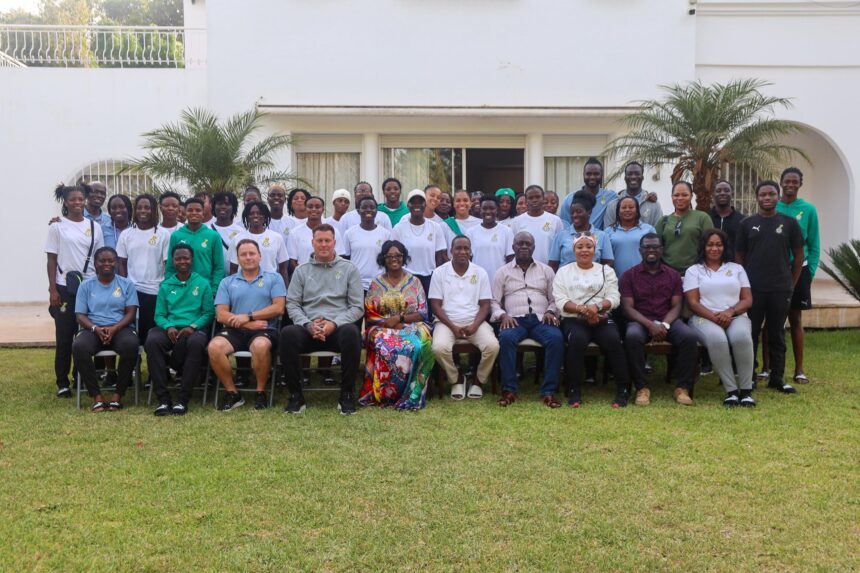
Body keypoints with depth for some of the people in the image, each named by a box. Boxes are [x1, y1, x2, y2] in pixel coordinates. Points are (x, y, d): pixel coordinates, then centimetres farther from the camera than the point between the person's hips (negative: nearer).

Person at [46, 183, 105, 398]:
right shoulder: (57, 227, 1)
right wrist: (52, 289, -6)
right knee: (64, 335, 1)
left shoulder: (94, 226, 8)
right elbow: (51, 260, 0)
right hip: (64, 288, -2)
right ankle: (62, 382, 9)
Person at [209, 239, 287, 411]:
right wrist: (248, 325, -9)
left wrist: (248, 316, -7)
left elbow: (278, 308, 0)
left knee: (260, 346, -37)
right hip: (235, 331, 3)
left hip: (264, 330, -2)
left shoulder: (273, 278, 12)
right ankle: (232, 393, -11)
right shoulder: (227, 282, 17)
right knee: (214, 346, -28)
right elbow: (221, 314, 5)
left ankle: (261, 392, -14)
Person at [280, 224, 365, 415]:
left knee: (351, 332, -37)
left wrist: (334, 324, -12)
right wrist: (308, 325, -11)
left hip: (339, 327, -1)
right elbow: (292, 304, 8)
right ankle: (296, 395, -19)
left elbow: (357, 306, 4)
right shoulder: (301, 271, 16)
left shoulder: (349, 269, 12)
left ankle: (347, 395, -23)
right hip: (308, 329, 1)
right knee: (287, 333, -32)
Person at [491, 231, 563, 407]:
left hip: (541, 319, 1)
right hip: (515, 319, -1)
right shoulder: (502, 272, 15)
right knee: (506, 338, -36)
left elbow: (555, 299, 16)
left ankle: (548, 391, -29)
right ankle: (509, 390, -28)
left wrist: (550, 311, -5)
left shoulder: (546, 270, 19)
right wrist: (503, 315, -9)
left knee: (556, 338, -32)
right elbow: (494, 301, 10)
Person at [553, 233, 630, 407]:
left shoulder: (606, 270, 16)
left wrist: (597, 306, -17)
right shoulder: (563, 271, 12)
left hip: (602, 318, 1)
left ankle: (622, 389, -17)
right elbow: (560, 301, -1)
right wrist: (583, 309, -17)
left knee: (613, 340, -30)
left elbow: (614, 298, 4)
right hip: (573, 319, -1)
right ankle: (574, 390, -24)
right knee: (577, 339, -35)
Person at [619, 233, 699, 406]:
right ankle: (641, 388, -26)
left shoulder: (673, 275, 14)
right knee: (632, 336, -37)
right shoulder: (629, 275, 7)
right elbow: (627, 307, -3)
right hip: (640, 321, -2)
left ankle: (683, 387, -19)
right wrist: (650, 325, -18)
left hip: (668, 321, 2)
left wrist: (665, 325, -15)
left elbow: (676, 306, 6)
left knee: (690, 336, -29)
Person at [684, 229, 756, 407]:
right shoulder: (694, 270, 14)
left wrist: (730, 312, -11)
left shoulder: (737, 268, 21)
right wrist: (714, 317, -16)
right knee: (717, 339, -38)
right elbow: (693, 303, 1)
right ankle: (731, 391, -28)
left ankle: (746, 390, -25)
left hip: (736, 317, 2)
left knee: (741, 337, -35)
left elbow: (748, 300, 11)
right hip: (705, 318, -2)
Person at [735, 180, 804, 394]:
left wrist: (792, 283, 5)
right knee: (750, 333, 5)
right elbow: (739, 256, 7)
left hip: (780, 289, 0)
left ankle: (777, 378, 17)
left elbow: (798, 255, 7)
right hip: (752, 289, 0)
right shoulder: (747, 224, 4)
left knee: (777, 335, 8)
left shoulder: (789, 223, 4)